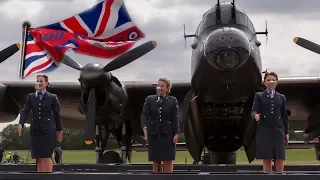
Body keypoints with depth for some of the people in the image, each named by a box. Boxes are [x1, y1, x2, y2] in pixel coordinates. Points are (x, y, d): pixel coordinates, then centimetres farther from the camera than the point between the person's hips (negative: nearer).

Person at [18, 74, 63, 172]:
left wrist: (59, 131, 5)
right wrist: (21, 124, -16)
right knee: (38, 158, 4)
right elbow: (25, 111, 1)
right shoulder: (30, 97, 9)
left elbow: (57, 115, 4)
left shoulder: (52, 97, 2)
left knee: (46, 156, -6)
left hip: (48, 130, -3)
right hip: (35, 130, 3)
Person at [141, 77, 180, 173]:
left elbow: (175, 118, 0)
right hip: (153, 134, 2)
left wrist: (176, 133, -7)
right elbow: (144, 114, -1)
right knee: (156, 161, 5)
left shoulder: (173, 101, 4)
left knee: (168, 160, -4)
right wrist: (144, 127, -18)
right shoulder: (149, 99, 7)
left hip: (167, 134, -1)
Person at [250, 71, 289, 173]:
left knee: (280, 159, -6)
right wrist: (255, 115, -25)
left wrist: (286, 132, 9)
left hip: (278, 130, 2)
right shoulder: (259, 96, 10)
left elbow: (284, 116, 14)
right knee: (266, 159, -4)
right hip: (264, 130, -2)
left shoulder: (281, 97, 17)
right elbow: (254, 110, -1)